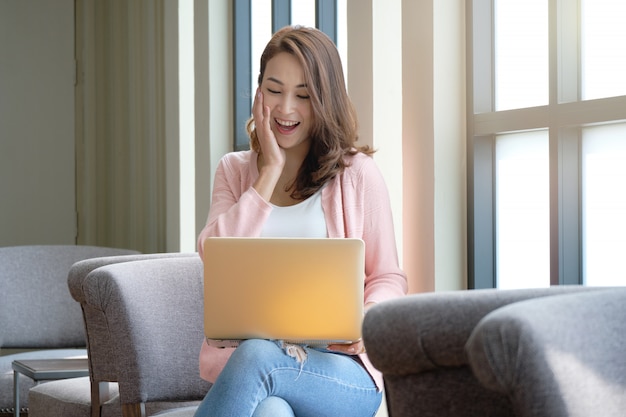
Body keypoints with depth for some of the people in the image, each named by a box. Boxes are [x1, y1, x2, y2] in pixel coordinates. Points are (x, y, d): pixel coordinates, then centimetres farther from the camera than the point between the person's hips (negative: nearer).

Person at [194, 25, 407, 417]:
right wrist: (271, 171, -1)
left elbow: (389, 278, 10)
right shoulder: (234, 170, 16)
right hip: (243, 354, 1)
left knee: (257, 356, -35)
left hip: (336, 368, -1)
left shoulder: (358, 172, 7)